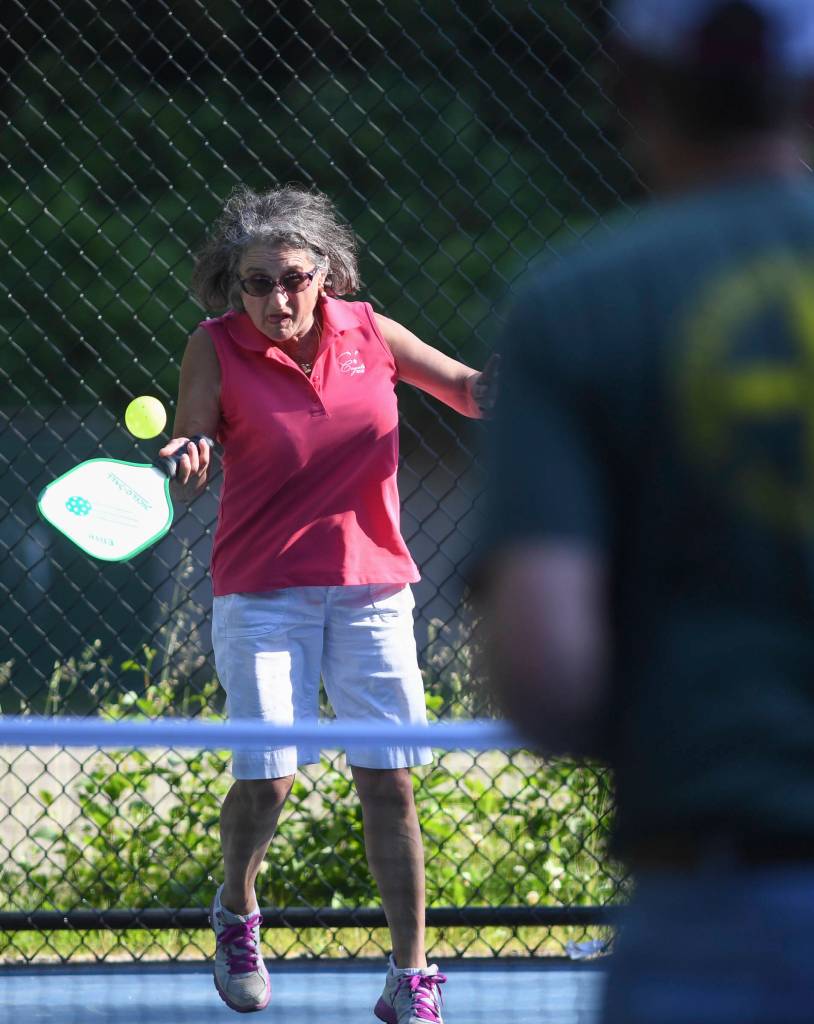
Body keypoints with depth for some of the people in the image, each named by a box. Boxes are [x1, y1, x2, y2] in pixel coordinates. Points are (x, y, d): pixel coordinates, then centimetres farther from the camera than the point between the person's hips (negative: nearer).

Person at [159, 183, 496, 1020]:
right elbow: (189, 455, -7)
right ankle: (236, 912, 21)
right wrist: (187, 462, -29)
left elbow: (474, 393, 11)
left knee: (388, 781, -2)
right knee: (265, 777, -11)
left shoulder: (366, 332, 1)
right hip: (261, 593, -2)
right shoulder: (217, 349, -6)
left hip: (370, 588, 2)